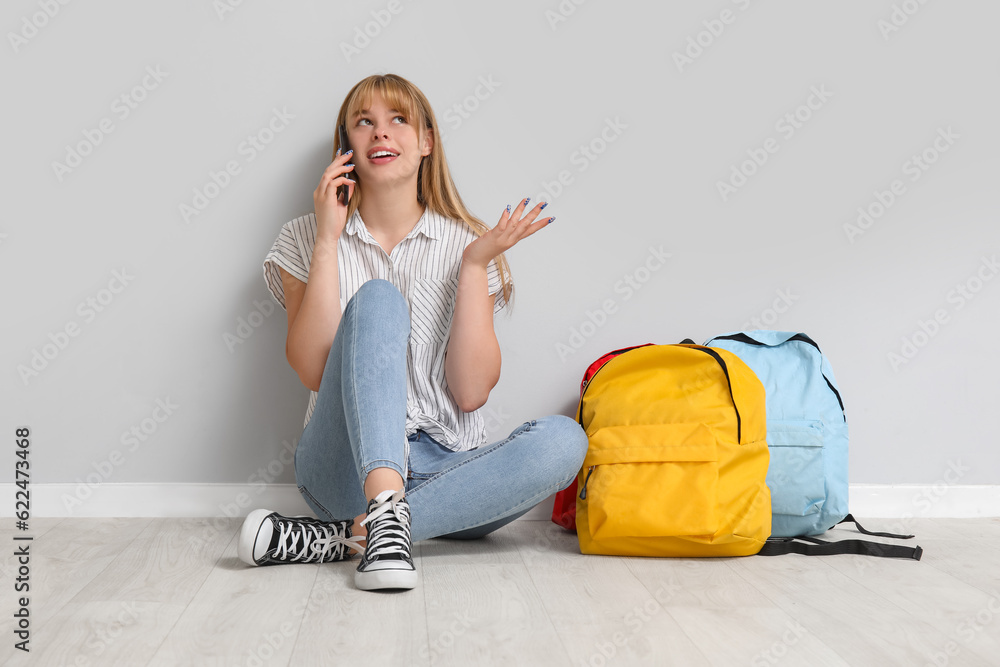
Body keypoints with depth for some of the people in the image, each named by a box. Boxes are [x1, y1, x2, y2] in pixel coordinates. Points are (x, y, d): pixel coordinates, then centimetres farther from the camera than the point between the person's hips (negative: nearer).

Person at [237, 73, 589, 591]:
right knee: (377, 297, -23)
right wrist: (328, 238, -9)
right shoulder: (304, 239, 8)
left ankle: (345, 536, -28)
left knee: (563, 440, -27)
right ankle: (387, 515, -41)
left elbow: (471, 391, -3)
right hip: (346, 463, -2)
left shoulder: (466, 244, 7)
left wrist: (476, 264, -7)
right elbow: (313, 371, -9)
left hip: (445, 468, 2)